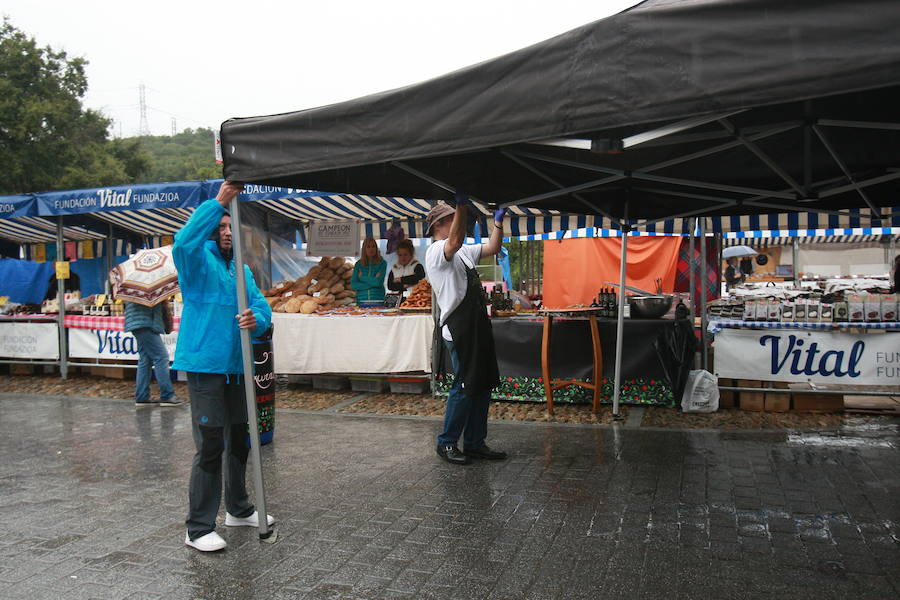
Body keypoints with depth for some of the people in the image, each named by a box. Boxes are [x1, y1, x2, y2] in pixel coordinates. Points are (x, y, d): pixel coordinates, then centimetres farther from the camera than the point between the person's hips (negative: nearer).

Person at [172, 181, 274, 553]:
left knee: (239, 440, 18)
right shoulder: (199, 259, -4)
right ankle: (198, 529, 3)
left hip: (236, 366, 7)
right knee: (210, 446, -8)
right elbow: (183, 242, -28)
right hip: (205, 365, -7)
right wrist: (218, 202, -29)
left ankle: (238, 509, 35)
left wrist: (256, 320, -19)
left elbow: (261, 305, 5)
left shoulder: (242, 268, 15)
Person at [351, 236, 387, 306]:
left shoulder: (382, 263, 2)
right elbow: (353, 285, -1)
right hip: (362, 302, 2)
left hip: (377, 302, -2)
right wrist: (372, 284, -8)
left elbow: (378, 282, -11)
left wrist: (362, 277, -1)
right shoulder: (358, 264, 8)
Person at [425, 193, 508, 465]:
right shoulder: (437, 251, -9)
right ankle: (446, 443, 9)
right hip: (459, 329, -10)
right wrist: (462, 205, -36)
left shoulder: (463, 252, 21)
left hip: (478, 326, 10)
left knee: (483, 385, 11)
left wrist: (498, 222, 18)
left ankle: (475, 443, 20)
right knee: (465, 387, -6)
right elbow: (455, 241, -31)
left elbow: (492, 248, 27)